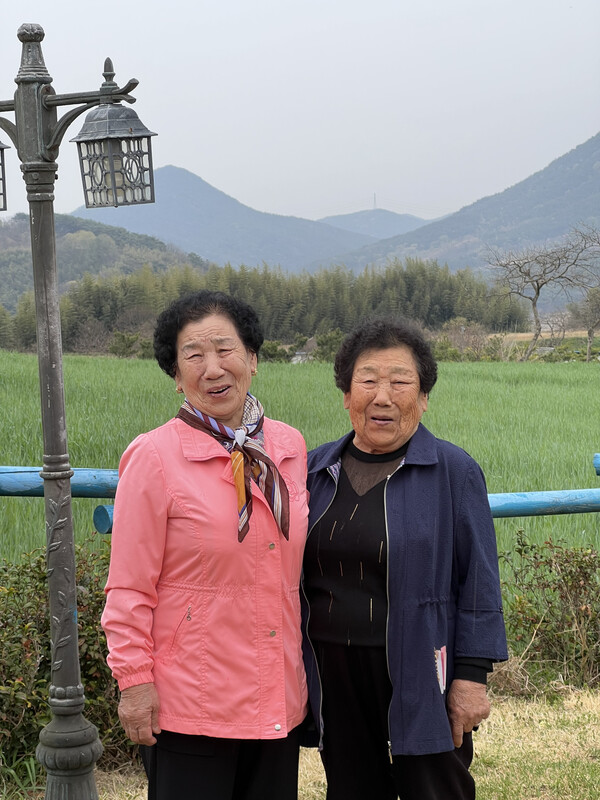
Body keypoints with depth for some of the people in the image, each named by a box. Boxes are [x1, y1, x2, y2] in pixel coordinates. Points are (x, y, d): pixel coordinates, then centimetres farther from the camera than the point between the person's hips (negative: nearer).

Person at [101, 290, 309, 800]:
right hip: (191, 704, -5)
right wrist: (134, 680, -10)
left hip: (279, 699, 5)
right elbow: (129, 587, -8)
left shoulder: (289, 447, 5)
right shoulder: (154, 457, -10)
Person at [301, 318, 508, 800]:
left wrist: (471, 676, -9)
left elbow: (478, 580, -6)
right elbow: (296, 572, 13)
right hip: (334, 675, 4)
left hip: (420, 677, -4)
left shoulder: (453, 471, -6)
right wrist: (296, 669, 12)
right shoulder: (318, 468, 7)